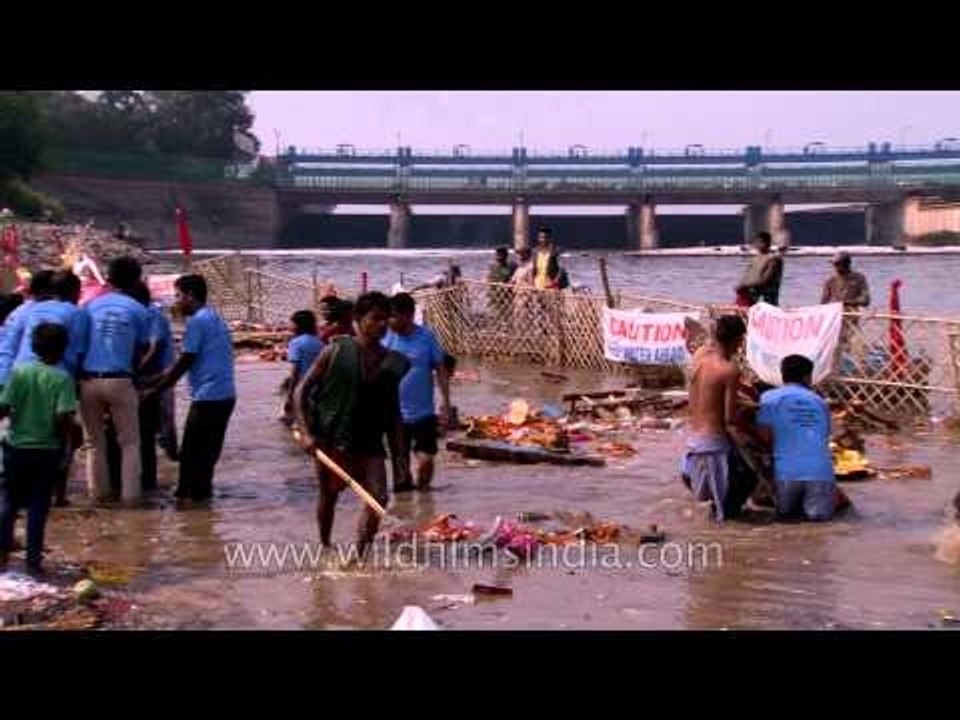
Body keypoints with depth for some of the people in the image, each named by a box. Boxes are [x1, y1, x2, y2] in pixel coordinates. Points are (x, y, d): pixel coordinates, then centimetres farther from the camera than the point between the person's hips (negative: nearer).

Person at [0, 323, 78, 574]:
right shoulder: (62, 379, -11)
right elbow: (64, 418, -19)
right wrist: (64, 445, -4)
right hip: (47, 451, -2)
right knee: (38, 507, 7)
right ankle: (33, 559, 10)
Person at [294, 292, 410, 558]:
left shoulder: (391, 363, 4)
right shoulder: (336, 351, -5)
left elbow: (393, 412, 12)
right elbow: (302, 391, -2)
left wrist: (400, 454, 8)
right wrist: (306, 432, -13)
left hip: (370, 443, 3)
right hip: (331, 439, -2)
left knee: (378, 497, -11)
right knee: (329, 496, 12)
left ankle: (359, 556, -3)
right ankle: (325, 548, 33)